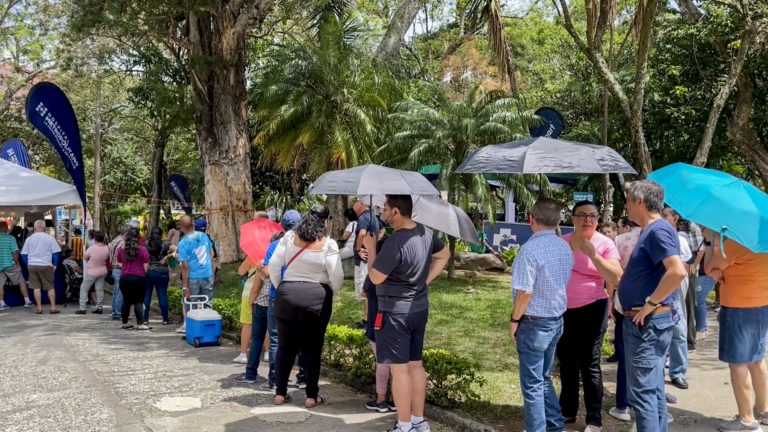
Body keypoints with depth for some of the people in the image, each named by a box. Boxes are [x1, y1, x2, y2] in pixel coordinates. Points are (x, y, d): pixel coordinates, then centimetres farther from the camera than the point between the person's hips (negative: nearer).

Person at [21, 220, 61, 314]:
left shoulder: (29, 239, 4)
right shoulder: (50, 238, -2)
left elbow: (24, 254, 7)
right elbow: (56, 253, -3)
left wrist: (28, 264, 16)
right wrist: (55, 265, 6)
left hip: (32, 266, 2)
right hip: (45, 266, -2)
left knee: (36, 287, 6)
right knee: (50, 287, 5)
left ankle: (39, 308, 6)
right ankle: (53, 308, 4)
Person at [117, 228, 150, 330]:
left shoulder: (121, 249, 5)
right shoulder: (142, 249, -7)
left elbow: (120, 263, 13)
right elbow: (145, 266, -4)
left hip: (124, 278, 4)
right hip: (139, 278, -4)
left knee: (126, 301, 13)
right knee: (138, 301, -2)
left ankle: (125, 323, 20)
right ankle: (140, 324, -7)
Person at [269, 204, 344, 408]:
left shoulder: (289, 237, 3)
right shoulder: (328, 244, -5)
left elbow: (273, 265, 1)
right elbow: (336, 276, -8)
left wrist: (280, 287, 13)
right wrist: (332, 292, 11)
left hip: (286, 294, 3)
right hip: (316, 297, -3)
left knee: (285, 346, 12)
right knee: (312, 348, 6)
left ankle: (280, 393, 19)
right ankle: (311, 396, 11)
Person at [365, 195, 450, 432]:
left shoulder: (395, 242, -25)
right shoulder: (426, 233, 3)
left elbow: (375, 277, -19)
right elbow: (444, 254, 19)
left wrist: (371, 247, -6)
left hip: (396, 312, -9)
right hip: (419, 308, 9)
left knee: (399, 369, 0)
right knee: (415, 365, 16)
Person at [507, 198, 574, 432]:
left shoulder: (531, 248, -21)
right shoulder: (565, 247, 3)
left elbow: (525, 292, -23)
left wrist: (515, 319, -10)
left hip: (533, 323, -8)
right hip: (557, 320, 8)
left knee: (532, 384, 4)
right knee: (544, 378, 22)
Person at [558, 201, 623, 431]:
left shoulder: (604, 244, -10)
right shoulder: (562, 242, 4)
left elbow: (616, 278, -20)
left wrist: (593, 254, -27)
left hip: (592, 310, -5)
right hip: (564, 310, 5)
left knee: (589, 364, -3)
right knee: (566, 361, 14)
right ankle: (567, 410, 28)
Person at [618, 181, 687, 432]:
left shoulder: (658, 230, -18)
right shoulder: (651, 231, 14)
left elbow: (678, 271, -31)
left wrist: (651, 303, -24)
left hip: (647, 324, -11)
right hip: (646, 323, 11)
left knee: (642, 392, -6)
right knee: (653, 390, 16)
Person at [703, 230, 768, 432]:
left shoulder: (734, 240, -21)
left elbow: (709, 268, -11)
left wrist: (710, 240, -3)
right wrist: (719, 272, -5)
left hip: (740, 307, -10)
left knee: (737, 362, -2)